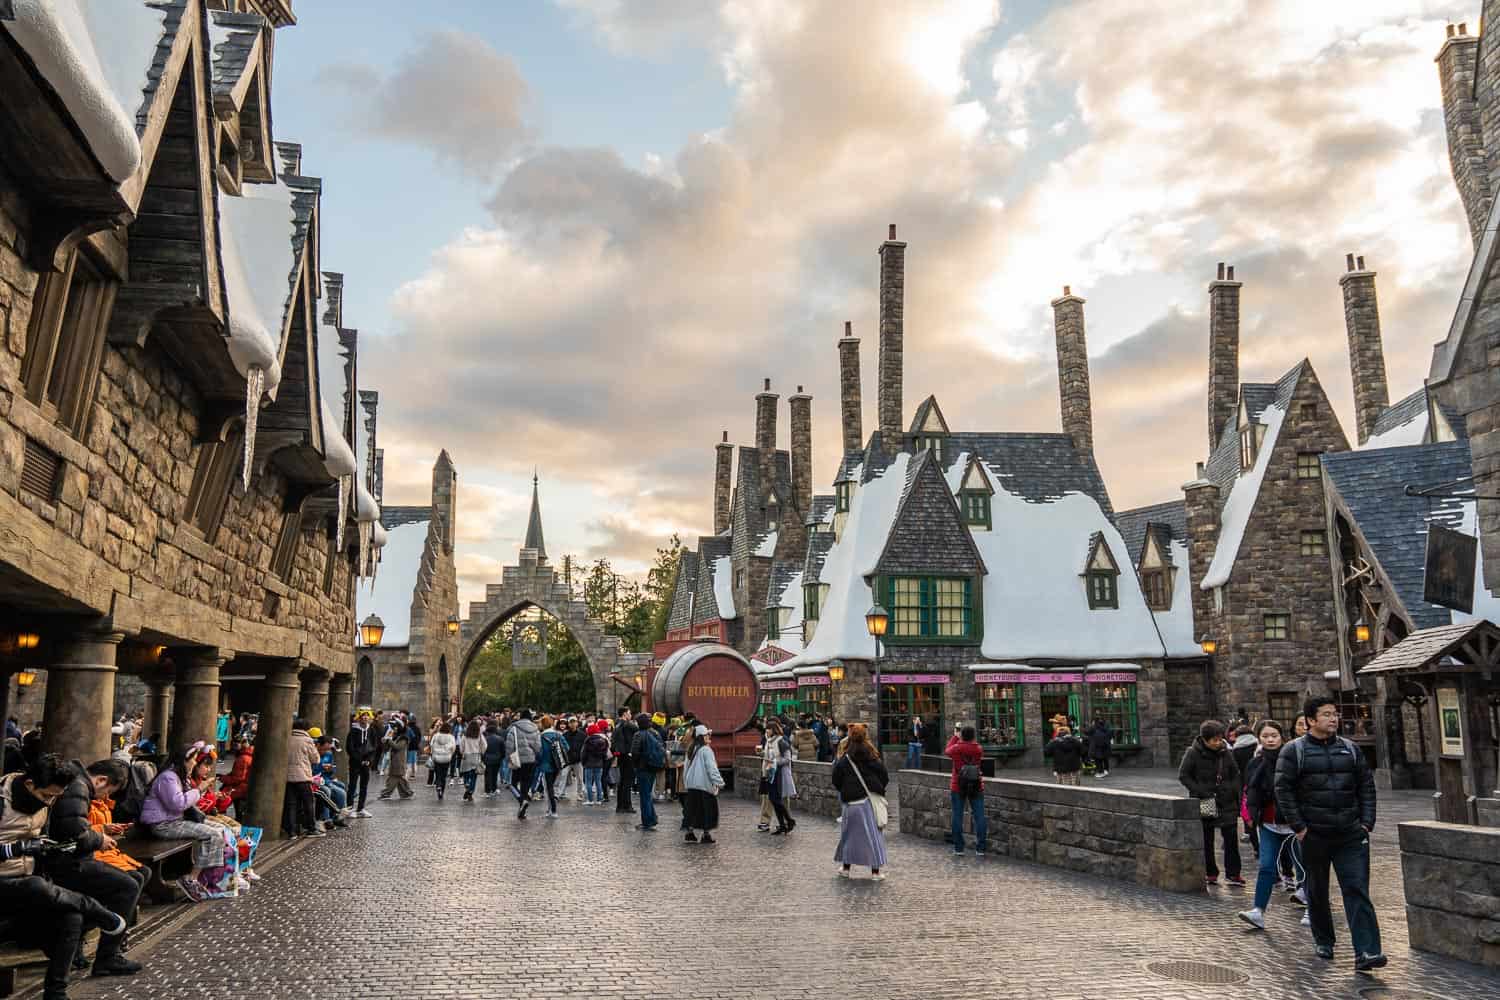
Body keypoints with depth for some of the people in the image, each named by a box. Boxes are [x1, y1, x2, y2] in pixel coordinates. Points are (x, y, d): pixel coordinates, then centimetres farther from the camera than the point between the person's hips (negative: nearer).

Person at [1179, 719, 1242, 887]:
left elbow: (1235, 774, 14)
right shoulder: (1193, 753, -9)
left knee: (1231, 838, 0)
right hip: (1204, 804, -2)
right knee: (1206, 841, 7)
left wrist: (1232, 790, 0)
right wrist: (1201, 791, -14)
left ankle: (1233, 873, 10)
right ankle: (1210, 873, 18)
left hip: (1226, 803, 2)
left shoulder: (1225, 752, 2)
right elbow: (1183, 776, -6)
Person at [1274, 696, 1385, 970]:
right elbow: (1283, 790, -6)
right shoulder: (1294, 751, -4)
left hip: (1351, 836, 2)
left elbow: (1367, 786, 12)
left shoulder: (1350, 749, 9)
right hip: (1314, 836, -2)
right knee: (1317, 892, 11)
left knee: (1357, 891, -6)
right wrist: (1298, 826, -10)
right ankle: (1323, 942, 28)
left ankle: (1366, 952, -8)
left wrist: (1366, 822, 3)